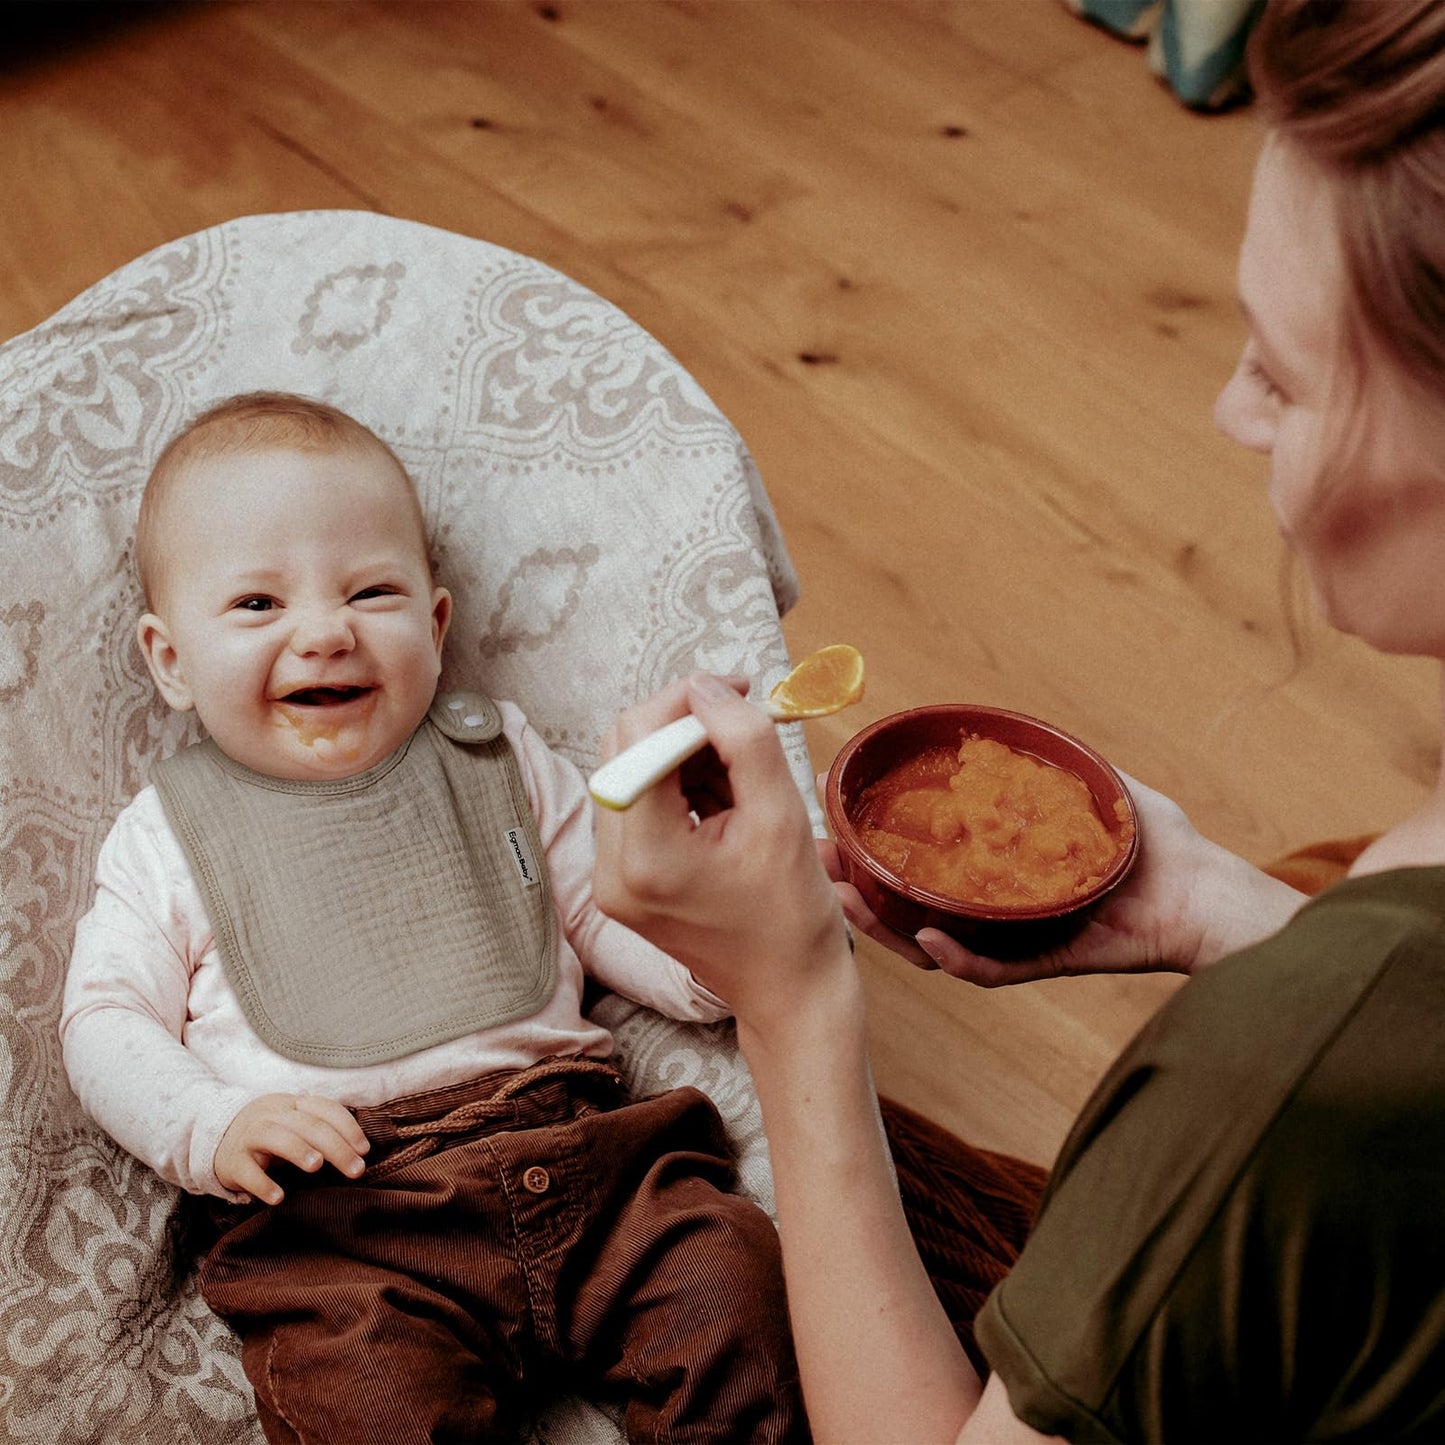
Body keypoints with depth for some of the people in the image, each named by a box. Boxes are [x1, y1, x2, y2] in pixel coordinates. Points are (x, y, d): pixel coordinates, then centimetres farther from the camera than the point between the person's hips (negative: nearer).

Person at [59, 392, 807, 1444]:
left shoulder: (497, 757, 17)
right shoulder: (168, 842, 11)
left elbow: (605, 902, 20)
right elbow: (106, 1023, 9)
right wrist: (212, 1129, -10)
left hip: (575, 1151, 3)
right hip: (335, 1217, -2)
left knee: (736, 1279, -17)